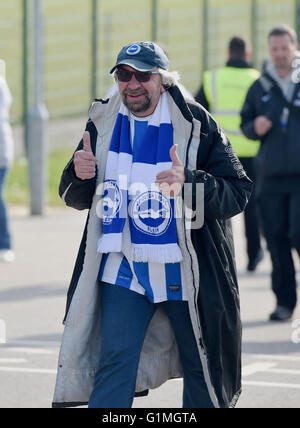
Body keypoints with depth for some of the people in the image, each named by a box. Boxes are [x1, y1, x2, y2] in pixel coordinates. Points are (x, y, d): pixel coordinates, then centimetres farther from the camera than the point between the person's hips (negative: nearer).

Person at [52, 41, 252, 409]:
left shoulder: (196, 125, -9)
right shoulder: (103, 123, 3)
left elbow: (237, 193, -13)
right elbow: (76, 198, 11)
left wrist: (188, 182, -30)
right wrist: (79, 175, -13)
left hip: (185, 272, -2)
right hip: (122, 269, 2)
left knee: (202, 371, 8)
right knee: (114, 364, -9)